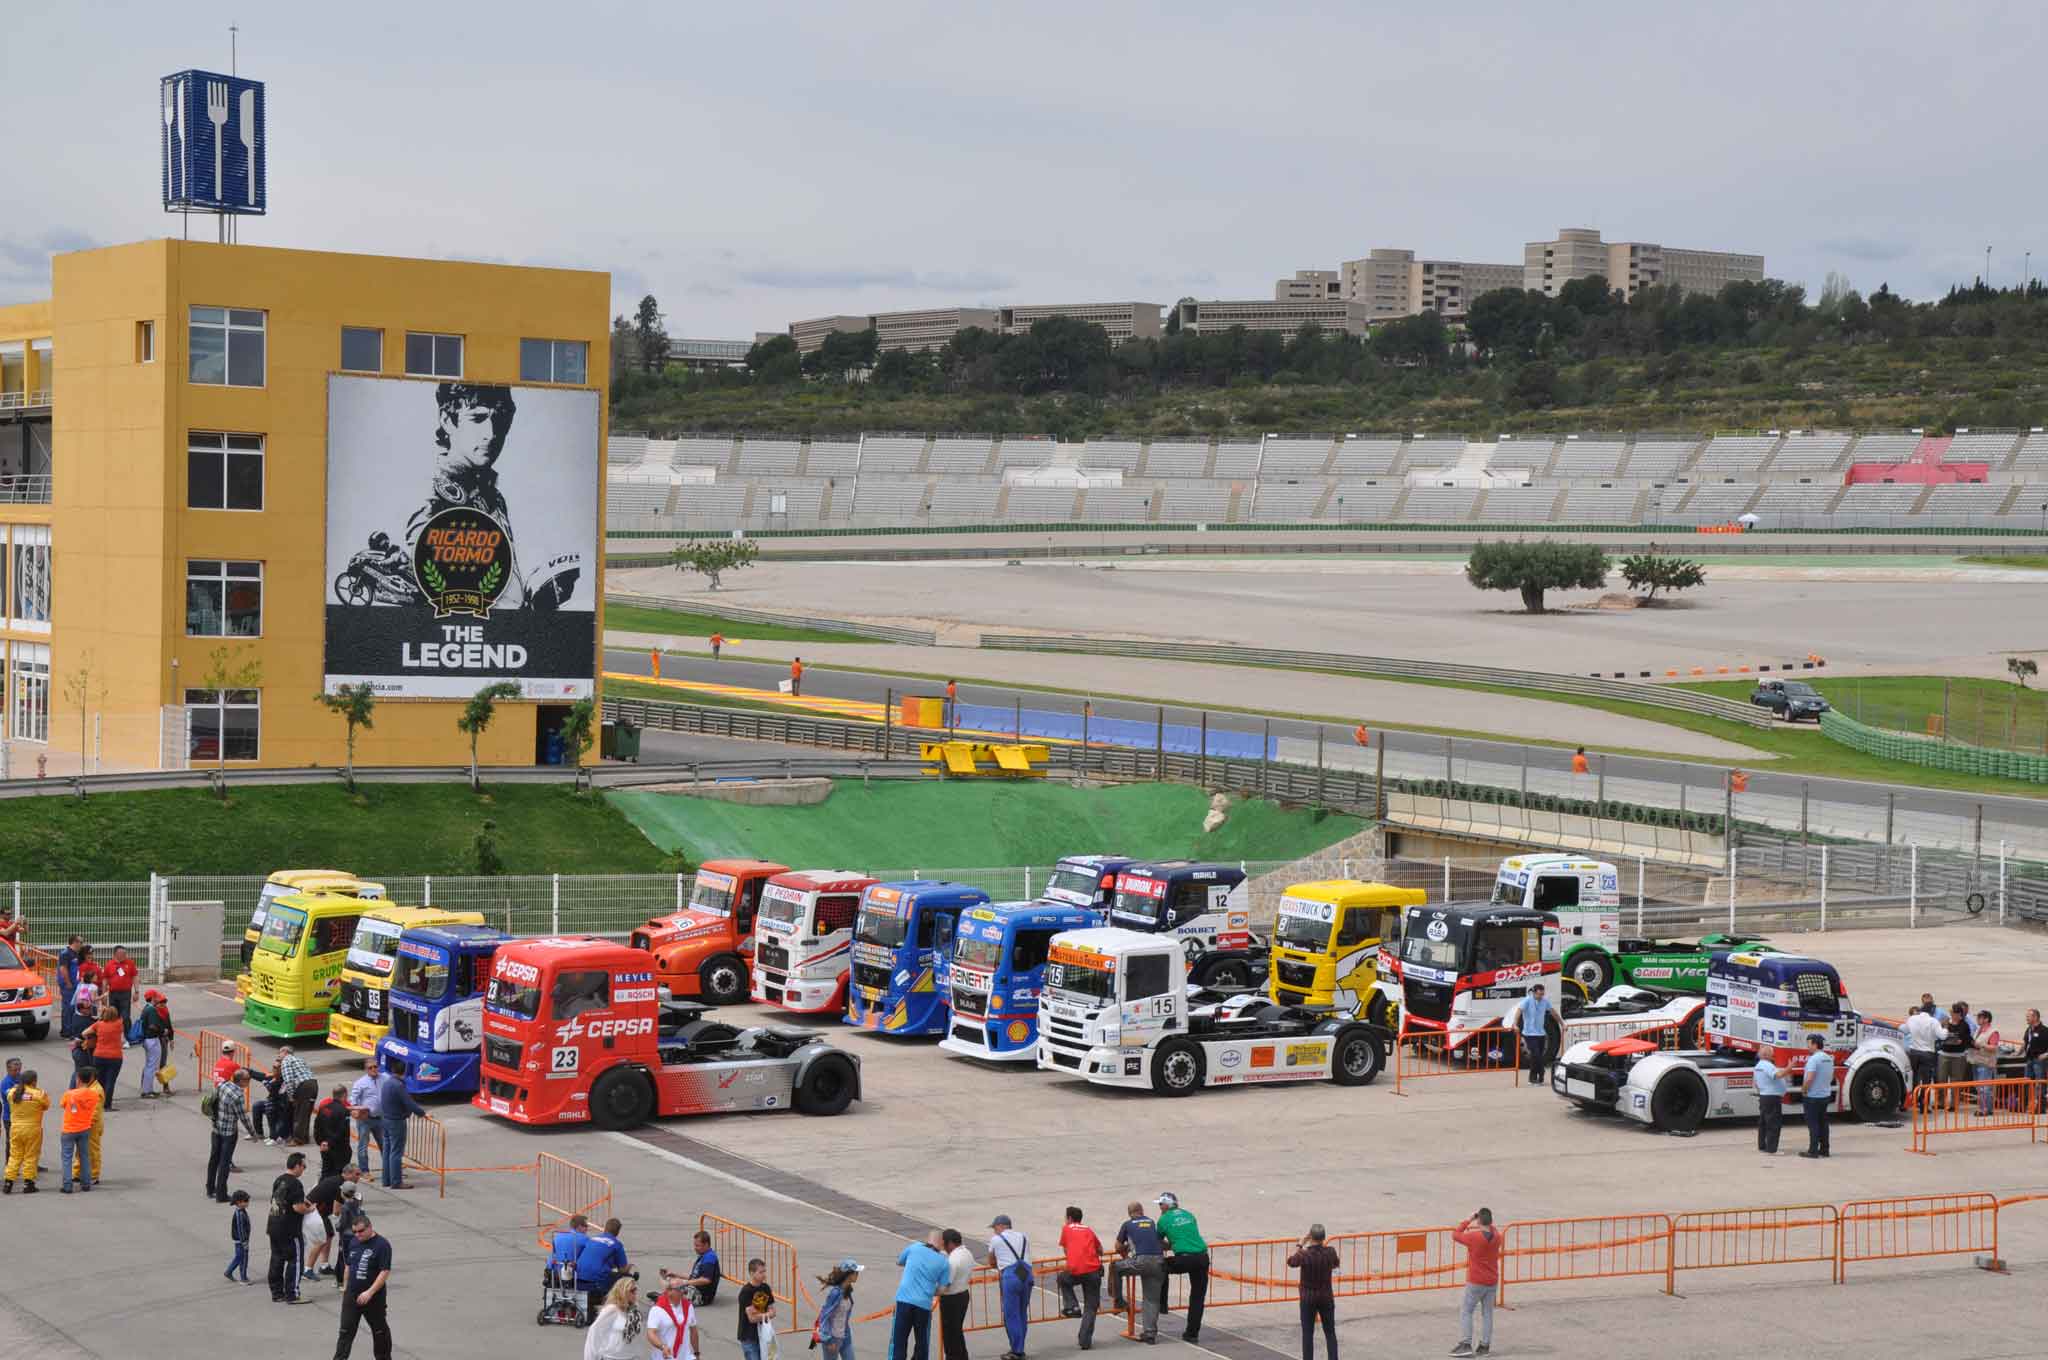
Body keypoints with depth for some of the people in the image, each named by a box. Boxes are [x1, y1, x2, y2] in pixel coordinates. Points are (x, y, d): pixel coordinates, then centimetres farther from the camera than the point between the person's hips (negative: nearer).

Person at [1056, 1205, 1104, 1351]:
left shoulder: (1066, 1229, 12)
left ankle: (1071, 1307, 16)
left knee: (1063, 1279, 33)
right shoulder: (1089, 1230, 19)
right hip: (1093, 1272, 2)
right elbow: (1100, 1251, 25)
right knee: (1090, 1308, 11)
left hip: (1074, 1272, -2)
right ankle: (1085, 1340, 4)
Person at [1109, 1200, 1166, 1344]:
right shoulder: (1152, 1222, 22)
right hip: (1158, 1262, 4)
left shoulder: (1128, 1224, 13)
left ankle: (1117, 1301, 24)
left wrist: (1125, 1254, 41)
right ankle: (1150, 1333, 6)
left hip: (1141, 1261, -4)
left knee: (1115, 1266, 21)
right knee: (1152, 1300, 11)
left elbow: (1118, 1248, 20)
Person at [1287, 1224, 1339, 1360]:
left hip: (1308, 1298, -2)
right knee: (1330, 1332, 10)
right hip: (1326, 1296, 2)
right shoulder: (1330, 1252, -11)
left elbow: (1290, 1261, 2)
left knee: (1307, 1333, 5)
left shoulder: (1304, 1255, -19)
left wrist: (1300, 1244, 9)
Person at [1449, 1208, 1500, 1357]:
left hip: (1475, 1283, -5)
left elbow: (1455, 1234, -2)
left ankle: (1466, 1344, -8)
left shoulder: (1473, 1237, -18)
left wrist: (1468, 1221, 5)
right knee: (1487, 1313, 11)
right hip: (1492, 1282, 5)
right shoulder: (1496, 1238, -2)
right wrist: (1487, 1224, 11)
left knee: (1465, 1311, 2)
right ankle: (1485, 1346, 10)